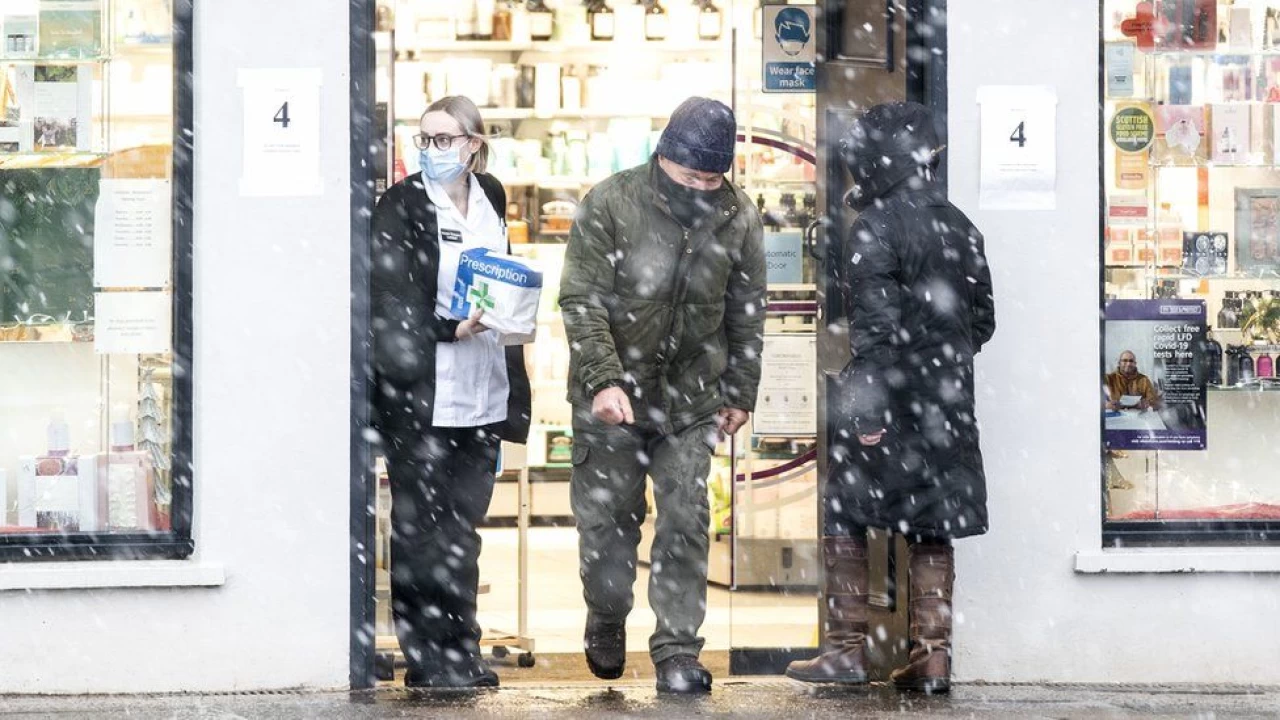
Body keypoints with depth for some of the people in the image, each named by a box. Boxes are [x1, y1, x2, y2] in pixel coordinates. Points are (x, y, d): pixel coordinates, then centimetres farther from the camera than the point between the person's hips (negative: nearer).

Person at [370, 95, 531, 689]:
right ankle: (428, 657, 7)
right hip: (419, 394, -5)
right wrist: (450, 330, -22)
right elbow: (391, 300, -11)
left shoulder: (491, 198, 10)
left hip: (480, 390, 5)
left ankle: (460, 652, 19)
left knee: (463, 526, 11)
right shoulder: (401, 205, -7)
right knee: (420, 527, 1)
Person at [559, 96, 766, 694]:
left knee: (686, 521, -2)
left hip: (693, 401, 2)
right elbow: (581, 300, -13)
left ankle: (678, 651, 5)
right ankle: (606, 624, 33)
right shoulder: (610, 205, -12)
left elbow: (746, 315, 9)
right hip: (613, 397, -2)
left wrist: (740, 394, 9)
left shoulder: (738, 220, -1)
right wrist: (603, 380, -22)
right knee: (608, 516, 9)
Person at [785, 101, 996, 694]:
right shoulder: (959, 227, 12)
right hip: (948, 398, 7)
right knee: (932, 528, 9)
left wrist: (864, 406, -19)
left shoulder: (875, 230, -11)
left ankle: (847, 648, 2)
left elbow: (875, 324, -18)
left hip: (890, 396, -7)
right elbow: (982, 318, 15)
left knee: (845, 518, 3)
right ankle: (932, 655, 8)